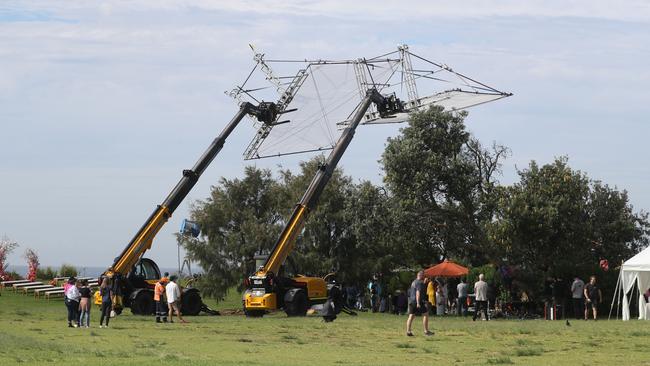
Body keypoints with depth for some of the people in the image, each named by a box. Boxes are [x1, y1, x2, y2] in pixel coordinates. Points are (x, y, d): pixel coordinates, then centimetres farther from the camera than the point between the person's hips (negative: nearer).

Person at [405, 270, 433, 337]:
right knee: (425, 315, -1)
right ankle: (426, 331, -2)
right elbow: (418, 292, -20)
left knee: (411, 316, 5)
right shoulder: (419, 283, -12)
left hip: (411, 301, 9)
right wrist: (418, 303, -24)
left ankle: (408, 331, 0)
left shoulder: (413, 282, 18)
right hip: (418, 301, -9)